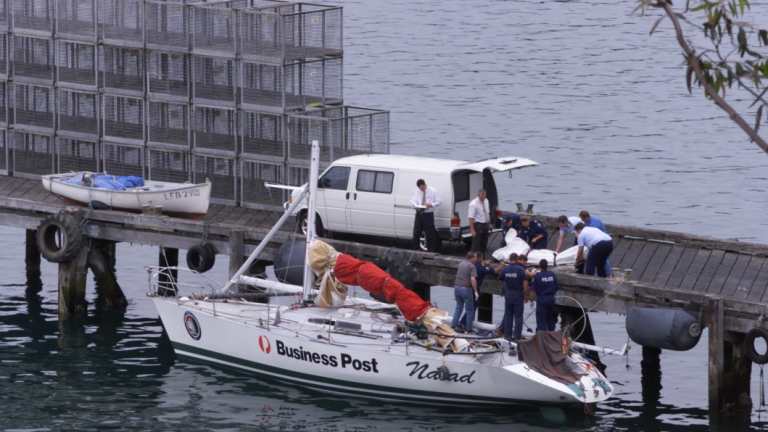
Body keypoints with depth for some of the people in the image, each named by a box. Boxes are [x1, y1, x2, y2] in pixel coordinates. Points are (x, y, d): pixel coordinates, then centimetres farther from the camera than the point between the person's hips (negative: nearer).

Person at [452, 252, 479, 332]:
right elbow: (473, 279, -21)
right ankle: (468, 327, 8)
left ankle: (454, 324, 15)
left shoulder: (461, 263, 10)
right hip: (466, 288, -6)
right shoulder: (472, 266, -12)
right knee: (469, 309, 5)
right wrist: (475, 291, -17)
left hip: (457, 287, 6)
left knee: (459, 307, 19)